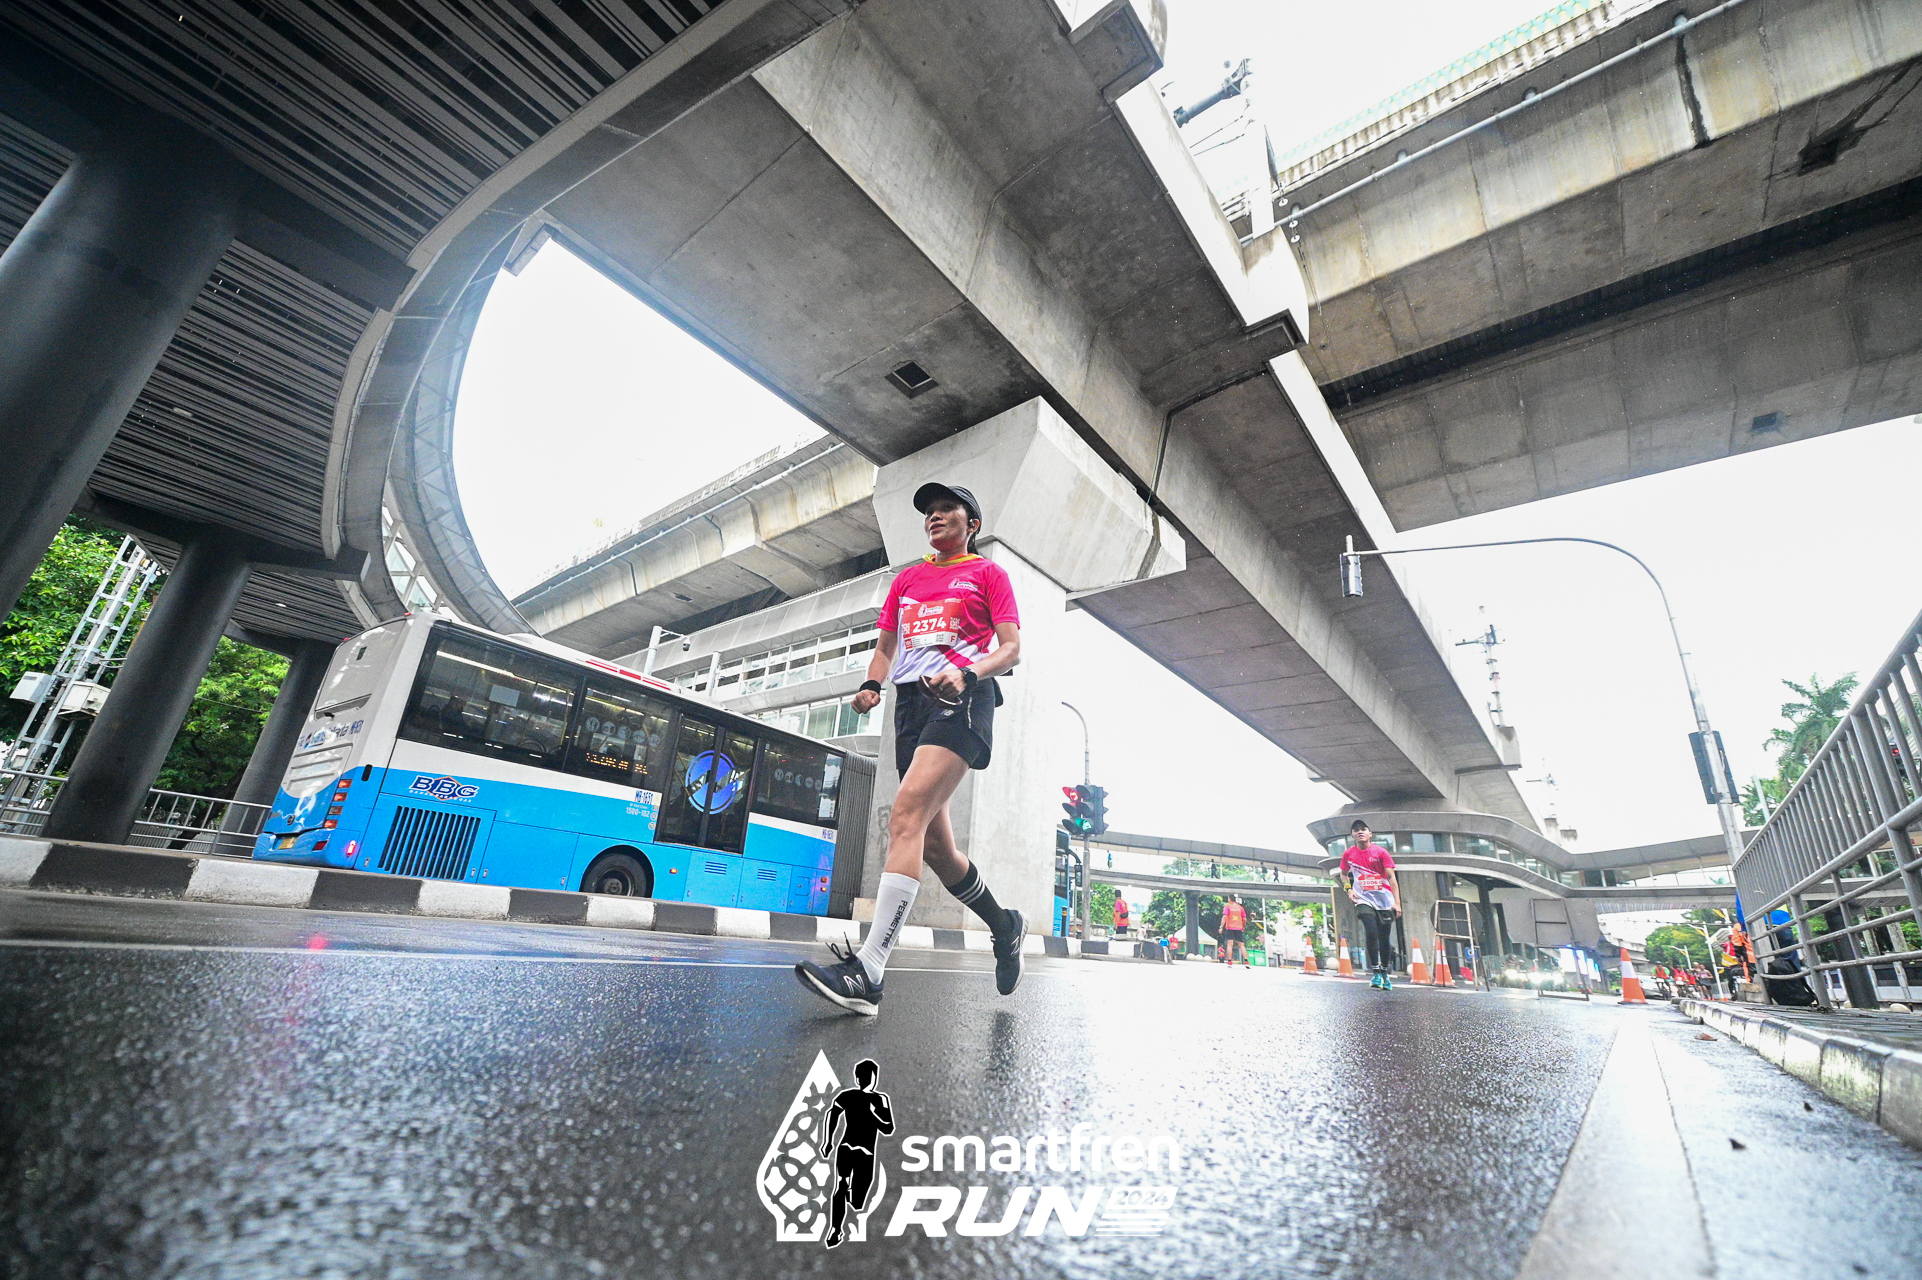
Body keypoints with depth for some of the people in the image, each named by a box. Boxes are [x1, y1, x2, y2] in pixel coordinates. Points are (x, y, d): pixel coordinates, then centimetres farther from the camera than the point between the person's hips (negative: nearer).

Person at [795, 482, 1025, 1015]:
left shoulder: (988, 573, 9)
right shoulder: (906, 578, 24)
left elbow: (1011, 647, 0)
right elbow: (886, 645, 24)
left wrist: (968, 674, -20)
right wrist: (871, 684, 2)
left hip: (962, 700, -6)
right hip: (911, 700, 6)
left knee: (907, 815, -26)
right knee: (935, 845, 8)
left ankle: (867, 973, -29)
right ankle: (1005, 925, 31)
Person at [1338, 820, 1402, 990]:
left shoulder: (1380, 852, -7)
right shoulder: (1349, 854, 0)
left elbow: (1391, 877, -8)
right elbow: (1344, 873, 18)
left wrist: (1397, 902, -14)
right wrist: (1349, 889, 1)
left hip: (1384, 900, 0)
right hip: (1364, 900, 0)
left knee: (1385, 938, 5)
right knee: (1371, 933, -17)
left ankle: (1385, 973, 22)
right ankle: (1376, 973, -7)